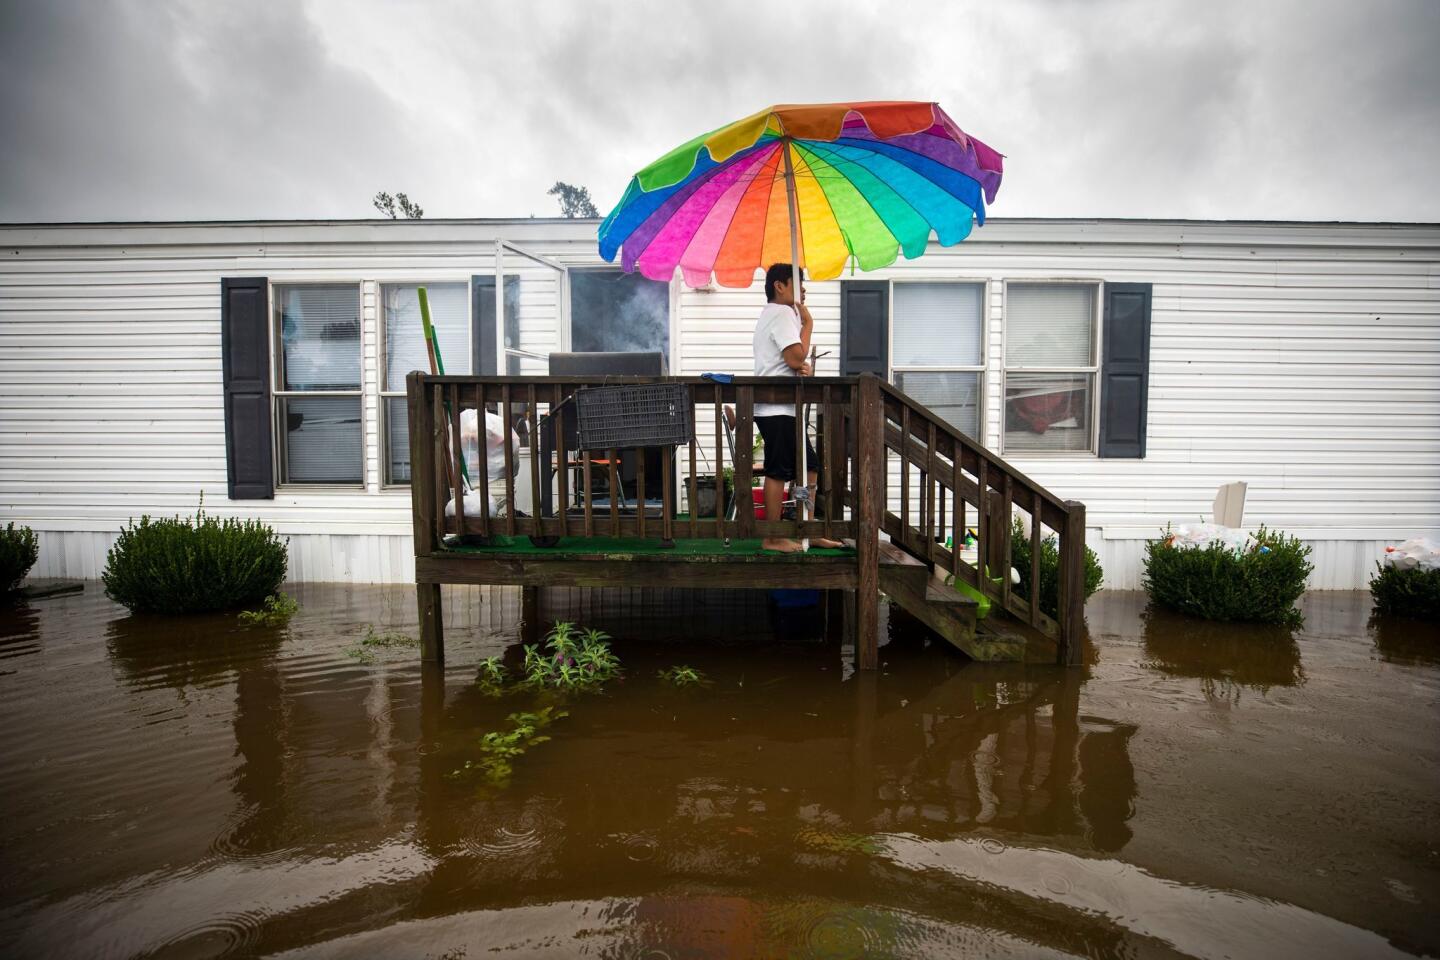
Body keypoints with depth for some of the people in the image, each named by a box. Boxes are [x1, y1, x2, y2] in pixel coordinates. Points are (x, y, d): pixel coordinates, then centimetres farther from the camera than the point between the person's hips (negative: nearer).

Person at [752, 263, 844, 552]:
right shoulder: (782, 313, -9)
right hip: (777, 409, -11)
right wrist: (808, 324, -5)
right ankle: (772, 538, 1)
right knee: (778, 472, -6)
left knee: (808, 468, 11)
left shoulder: (775, 314, 24)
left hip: (784, 408, 11)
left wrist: (803, 367, 1)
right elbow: (796, 357, -19)